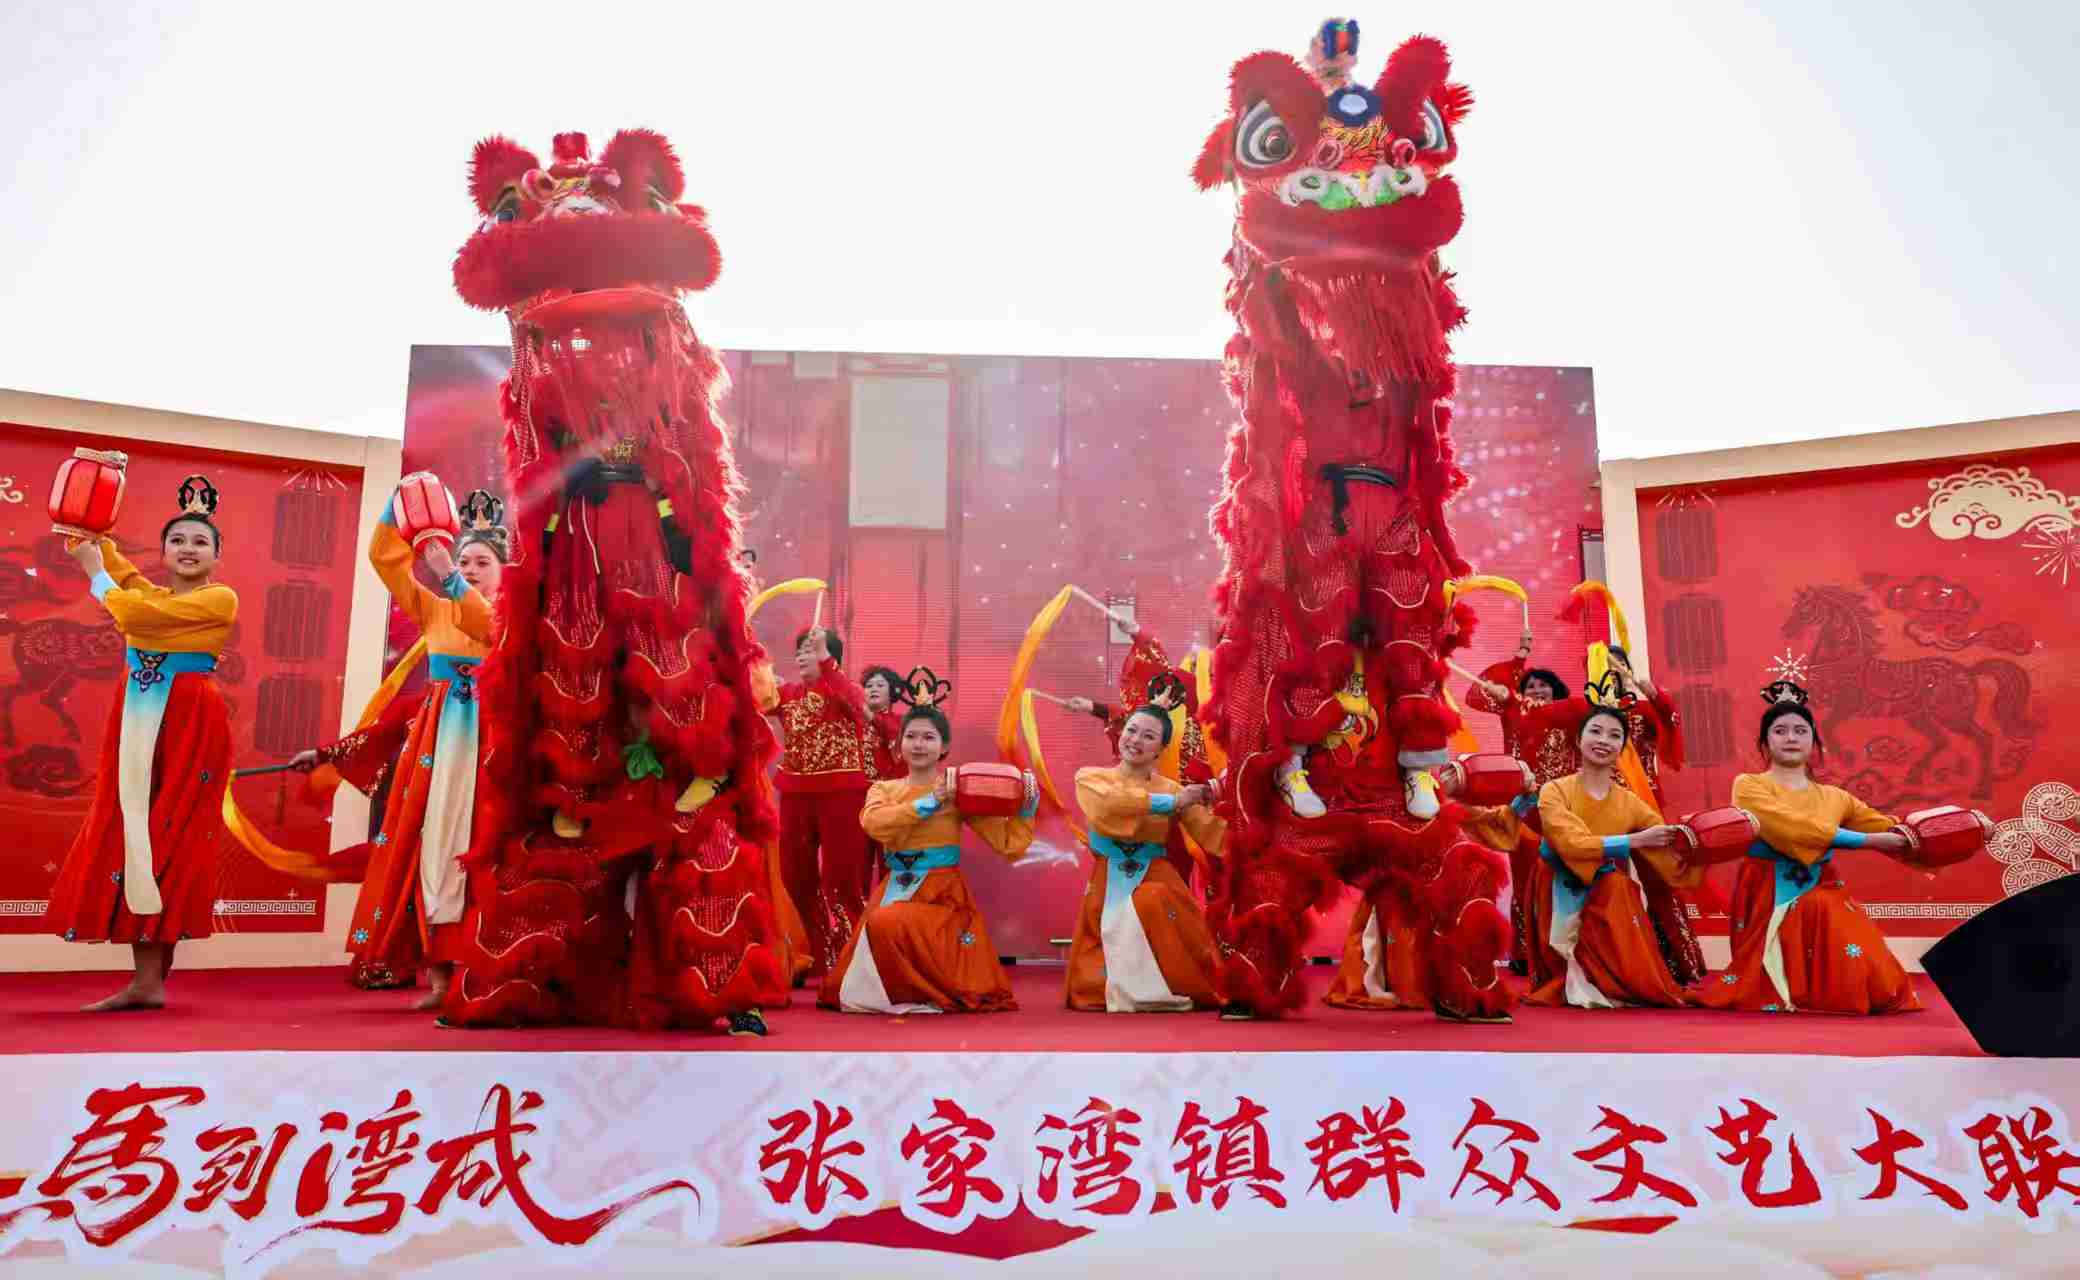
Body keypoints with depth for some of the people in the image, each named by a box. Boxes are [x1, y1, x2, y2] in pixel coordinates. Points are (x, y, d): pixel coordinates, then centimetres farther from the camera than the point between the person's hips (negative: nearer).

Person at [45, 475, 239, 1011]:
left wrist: (96, 575, 0)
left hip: (188, 726, -7)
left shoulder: (221, 599, -5)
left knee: (166, 840, -7)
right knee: (132, 835, 3)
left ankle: (150, 980, -3)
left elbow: (136, 613, -13)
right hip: (137, 724, 7)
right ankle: (146, 978, 6)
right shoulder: (150, 592, 16)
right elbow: (95, 545, 18)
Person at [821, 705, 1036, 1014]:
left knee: (887, 924, -31)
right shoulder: (884, 789, 8)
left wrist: (1025, 810, -16)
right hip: (894, 892, 4)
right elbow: (873, 823, -17)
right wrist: (928, 803, -19)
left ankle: (932, 996, -8)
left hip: (942, 895, -4)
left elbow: (1007, 844, -2)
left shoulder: (958, 790, 0)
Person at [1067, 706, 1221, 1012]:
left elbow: (1215, 836, -7)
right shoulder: (1090, 778, 1)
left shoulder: (1172, 788, 4)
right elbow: (1109, 804, -23)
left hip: (1156, 883, 1)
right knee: (1090, 990, -5)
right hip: (1107, 890, -1)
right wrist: (1171, 802, -22)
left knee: (1152, 904, -32)